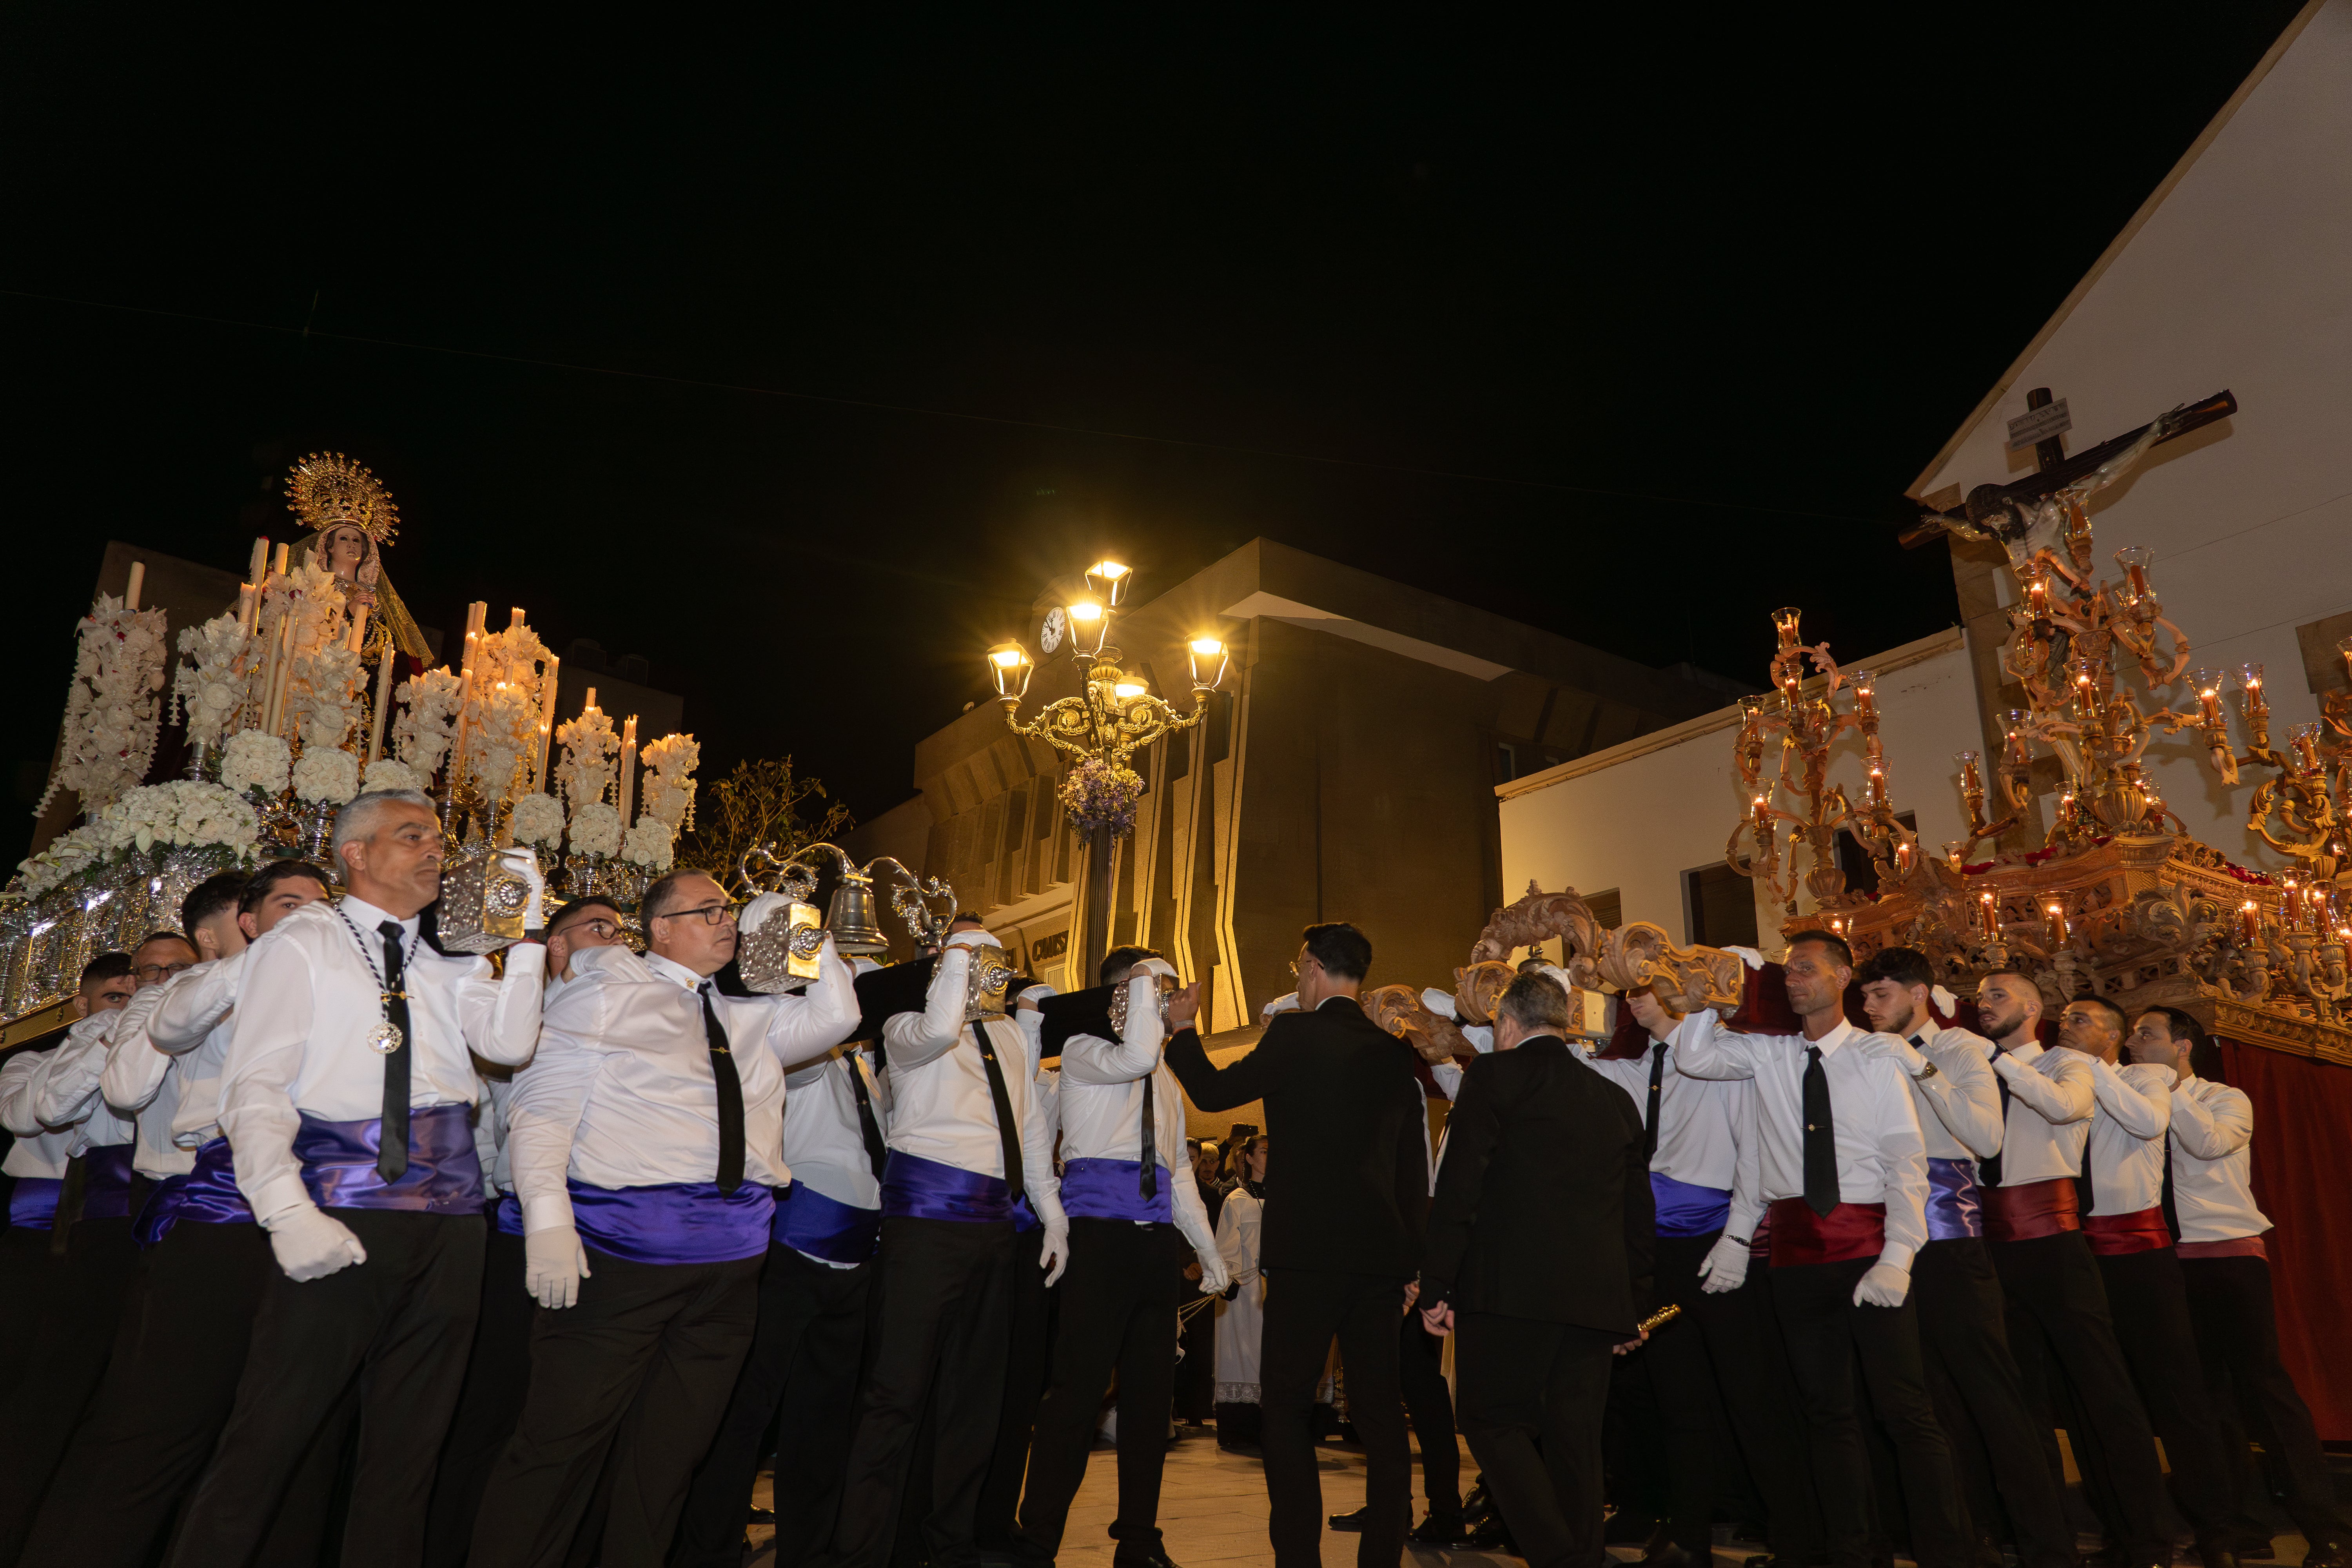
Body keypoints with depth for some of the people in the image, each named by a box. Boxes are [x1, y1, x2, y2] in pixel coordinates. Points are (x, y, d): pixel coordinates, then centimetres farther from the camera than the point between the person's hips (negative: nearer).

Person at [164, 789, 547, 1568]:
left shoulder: (448, 964, 16)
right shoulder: (303, 943, 4)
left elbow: (511, 1042, 1)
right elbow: (254, 1086, -5)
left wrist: (529, 928, -5)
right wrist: (289, 1211, -18)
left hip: (451, 1214, 5)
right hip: (346, 1210, -5)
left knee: (409, 1445, 11)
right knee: (269, 1438, -6)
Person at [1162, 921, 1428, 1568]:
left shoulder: (1295, 1035, -7)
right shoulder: (1395, 1052, 9)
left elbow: (1213, 1092, 3)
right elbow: (1415, 1168, 13)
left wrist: (1182, 1028, 18)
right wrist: (1410, 1261, 19)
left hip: (1308, 1251, -5)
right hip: (1381, 1252, 6)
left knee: (1287, 1405, 4)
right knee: (1379, 1408, 11)